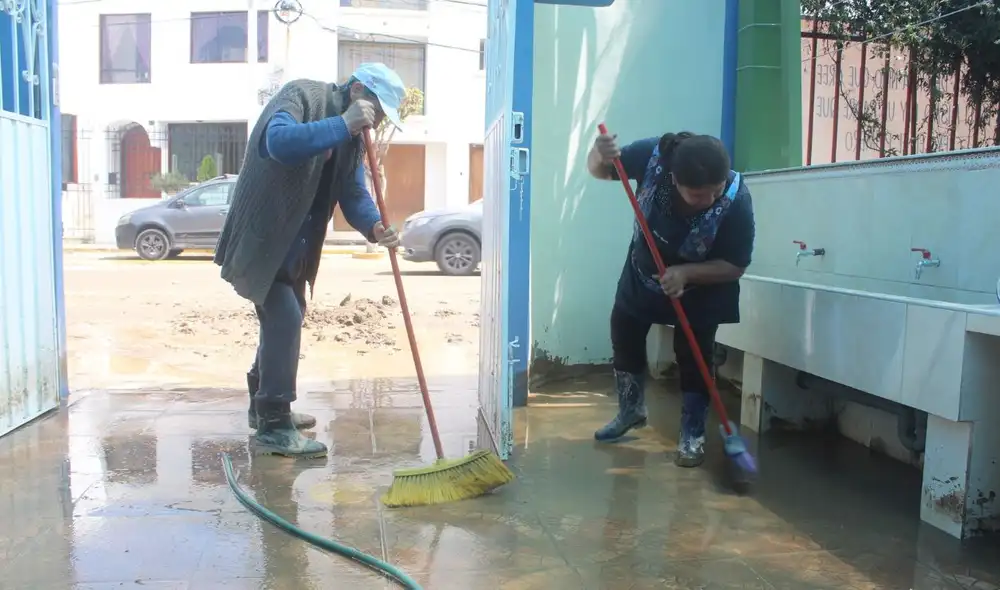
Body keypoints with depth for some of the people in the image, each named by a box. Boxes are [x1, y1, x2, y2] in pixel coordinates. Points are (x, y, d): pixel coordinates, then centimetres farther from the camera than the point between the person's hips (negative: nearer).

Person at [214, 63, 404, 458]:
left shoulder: (352, 137, 7)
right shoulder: (302, 95, -15)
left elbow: (353, 193, 0)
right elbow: (279, 142, -36)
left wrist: (374, 227, -19)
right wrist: (342, 124, -34)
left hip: (293, 246, 9)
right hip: (259, 238, -9)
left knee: (283, 319, 17)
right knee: (285, 318, -15)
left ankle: (265, 407, 34)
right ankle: (273, 427, -7)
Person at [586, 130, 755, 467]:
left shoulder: (736, 200, -35)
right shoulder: (653, 156, -32)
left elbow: (735, 266, -26)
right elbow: (601, 171, -17)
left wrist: (685, 273, -41)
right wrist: (599, 156, -42)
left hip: (701, 287, -3)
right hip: (643, 271, 3)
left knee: (694, 356, -5)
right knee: (624, 335, 10)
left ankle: (693, 436, 14)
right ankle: (631, 411, 32)